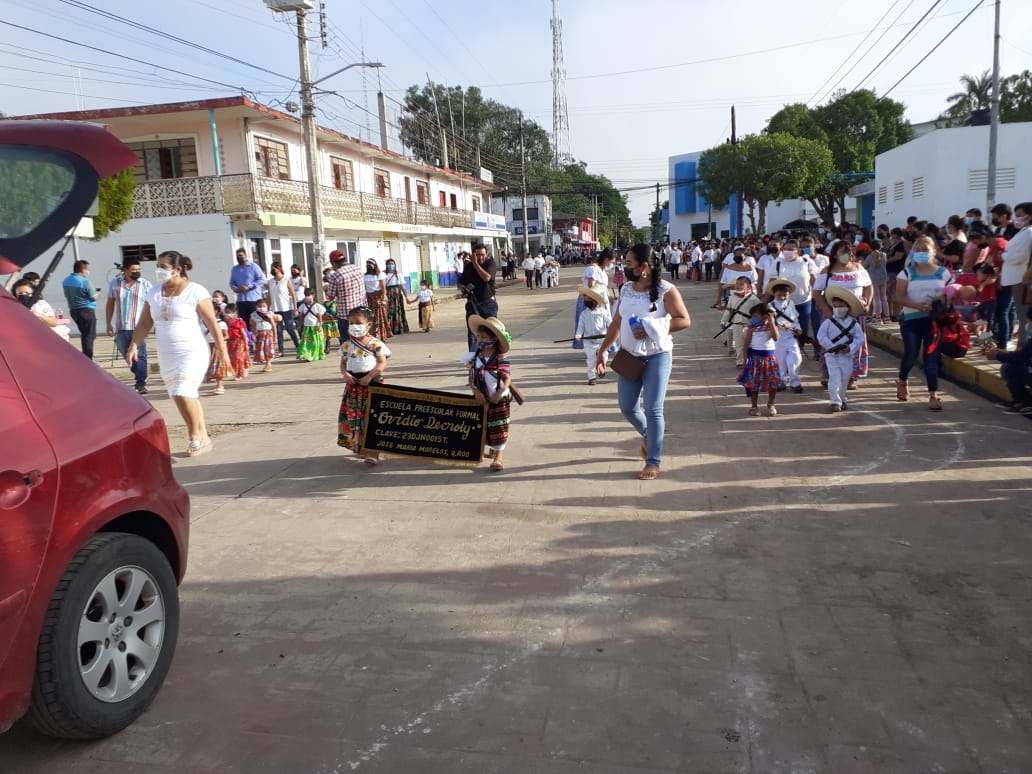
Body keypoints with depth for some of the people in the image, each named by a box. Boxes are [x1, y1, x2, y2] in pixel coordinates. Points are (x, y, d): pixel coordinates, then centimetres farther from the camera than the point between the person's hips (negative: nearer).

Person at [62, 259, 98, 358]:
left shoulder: (66, 281, 7)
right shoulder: (85, 281, -17)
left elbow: (67, 296, 16)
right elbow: (93, 297, -14)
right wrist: (97, 294, 7)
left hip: (73, 310, 8)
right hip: (87, 310, -8)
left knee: (84, 334, 20)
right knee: (89, 335, -2)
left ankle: (85, 357, 24)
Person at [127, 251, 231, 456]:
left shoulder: (195, 291, -8)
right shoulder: (154, 292, 9)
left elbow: (212, 323, -8)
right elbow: (144, 323, 12)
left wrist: (222, 349, -9)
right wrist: (134, 346, 1)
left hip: (191, 352, -6)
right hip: (166, 355, 6)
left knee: (182, 393, -18)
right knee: (186, 396, 9)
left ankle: (195, 436, -1)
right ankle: (203, 437, 20)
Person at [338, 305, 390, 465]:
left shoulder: (375, 344, -7)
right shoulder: (347, 345, 7)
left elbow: (382, 364, -11)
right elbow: (343, 363, 11)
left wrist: (369, 376, -19)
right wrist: (345, 374, -10)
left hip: (372, 383, -5)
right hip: (353, 385, 5)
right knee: (353, 417, 10)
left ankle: (373, 452, -2)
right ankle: (360, 447, 26)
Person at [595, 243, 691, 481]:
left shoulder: (665, 290, -12)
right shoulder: (625, 289, 5)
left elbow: (684, 320, -12)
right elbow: (616, 323, 11)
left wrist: (651, 330, -20)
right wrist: (602, 351, 6)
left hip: (657, 356, -5)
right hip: (629, 356, 5)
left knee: (653, 409, -3)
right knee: (627, 407, 8)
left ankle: (653, 461, 9)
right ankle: (648, 434, 41)